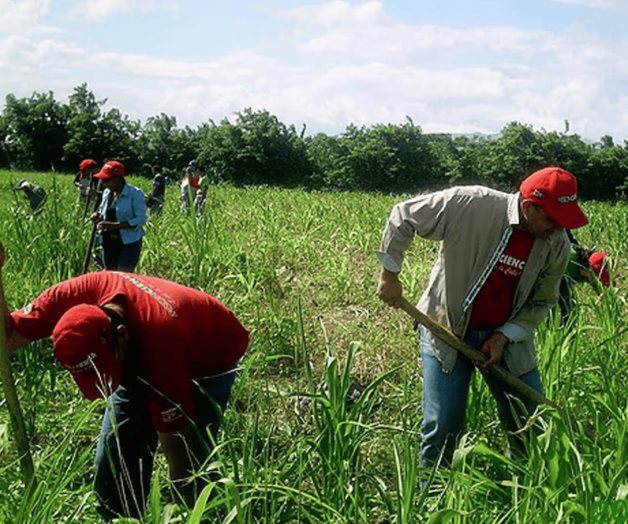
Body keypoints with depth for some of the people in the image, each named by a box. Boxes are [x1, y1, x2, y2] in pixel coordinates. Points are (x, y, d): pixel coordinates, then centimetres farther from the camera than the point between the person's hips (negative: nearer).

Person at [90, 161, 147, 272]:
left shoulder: (135, 194, -15)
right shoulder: (107, 192, 5)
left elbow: (141, 219, -19)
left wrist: (114, 225, -27)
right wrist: (98, 215, -5)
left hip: (129, 243, -7)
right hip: (109, 242, 7)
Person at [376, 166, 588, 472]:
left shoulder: (557, 245, -10)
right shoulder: (469, 204, -23)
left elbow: (543, 301, 2)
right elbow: (403, 217, -12)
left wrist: (505, 336, -12)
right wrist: (390, 274, -8)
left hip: (507, 336, 4)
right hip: (446, 329, -4)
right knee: (443, 426, -4)